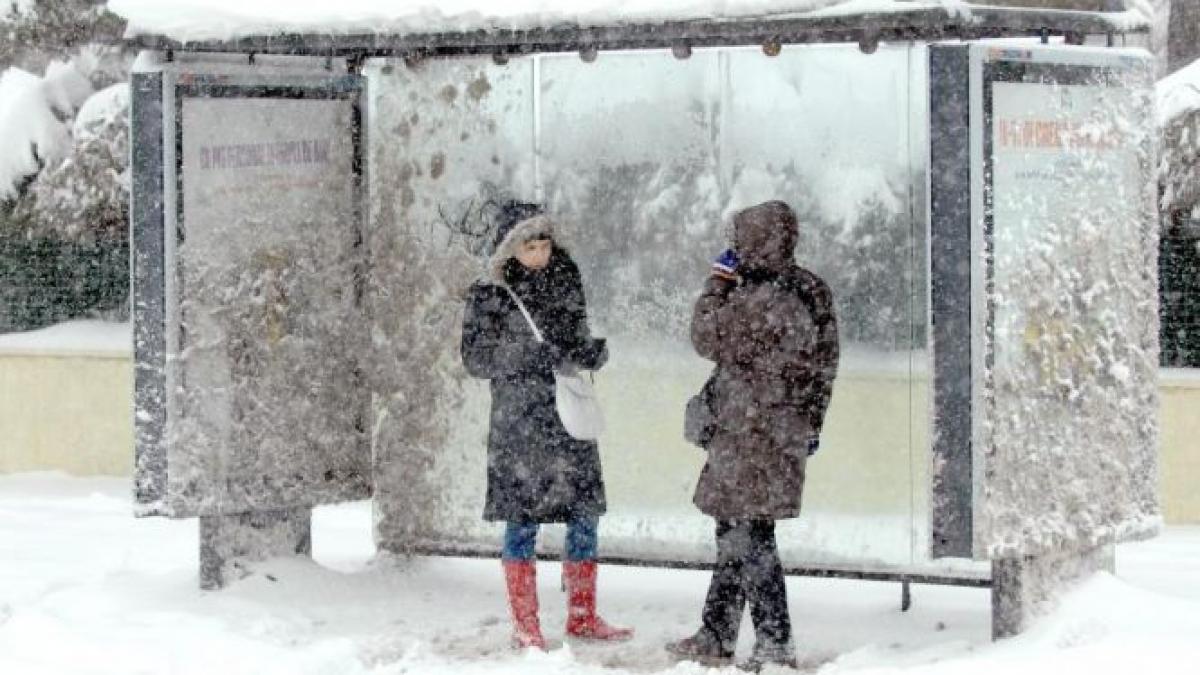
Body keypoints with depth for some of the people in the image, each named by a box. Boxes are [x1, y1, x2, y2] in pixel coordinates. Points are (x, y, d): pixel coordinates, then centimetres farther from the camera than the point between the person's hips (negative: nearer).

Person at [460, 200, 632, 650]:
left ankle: (582, 616, 18)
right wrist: (530, 358, -19)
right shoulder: (490, 295, -3)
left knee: (585, 515, 6)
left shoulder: (565, 282, 12)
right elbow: (475, 356, -7)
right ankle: (525, 626, 4)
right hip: (519, 421, -5)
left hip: (570, 416, 5)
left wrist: (594, 352, -2)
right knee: (523, 519, -3)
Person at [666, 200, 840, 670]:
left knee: (747, 536, -4)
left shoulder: (759, 299, -21)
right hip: (789, 432, 9)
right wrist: (811, 426, 22)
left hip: (751, 434, -9)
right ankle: (716, 636, 25)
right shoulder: (812, 291, 8)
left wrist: (718, 283, 0)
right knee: (734, 534, 17)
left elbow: (709, 340, -8)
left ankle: (775, 643, -3)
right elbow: (822, 369, 14)